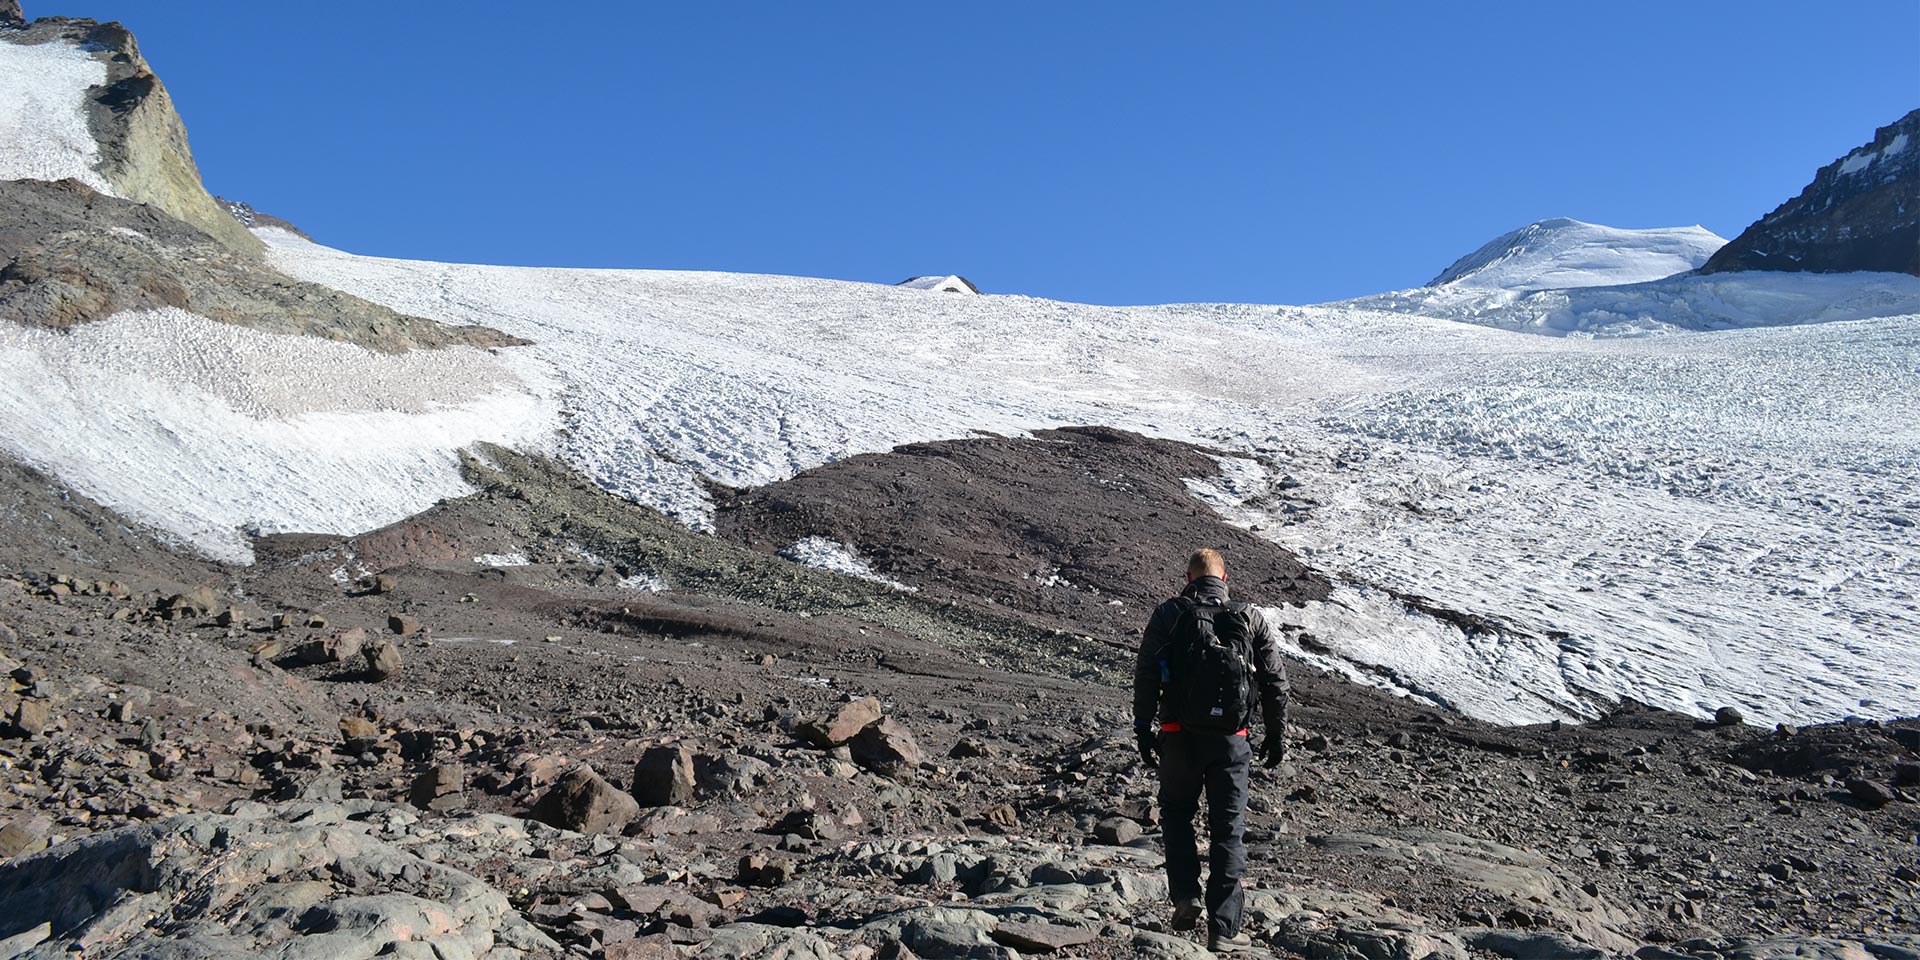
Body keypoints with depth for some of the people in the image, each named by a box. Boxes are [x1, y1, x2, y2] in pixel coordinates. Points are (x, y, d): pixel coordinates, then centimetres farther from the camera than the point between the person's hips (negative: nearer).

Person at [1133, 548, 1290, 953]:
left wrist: (1143, 730, 5)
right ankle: (1223, 928, 4)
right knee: (1228, 832, 6)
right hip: (1230, 738, 0)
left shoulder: (1168, 615, 1)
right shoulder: (1250, 618, 4)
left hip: (1179, 737, 0)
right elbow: (1275, 682, 5)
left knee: (1177, 814, 21)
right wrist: (1277, 737, 13)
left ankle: (1186, 897, 7)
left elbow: (1145, 676, -2)